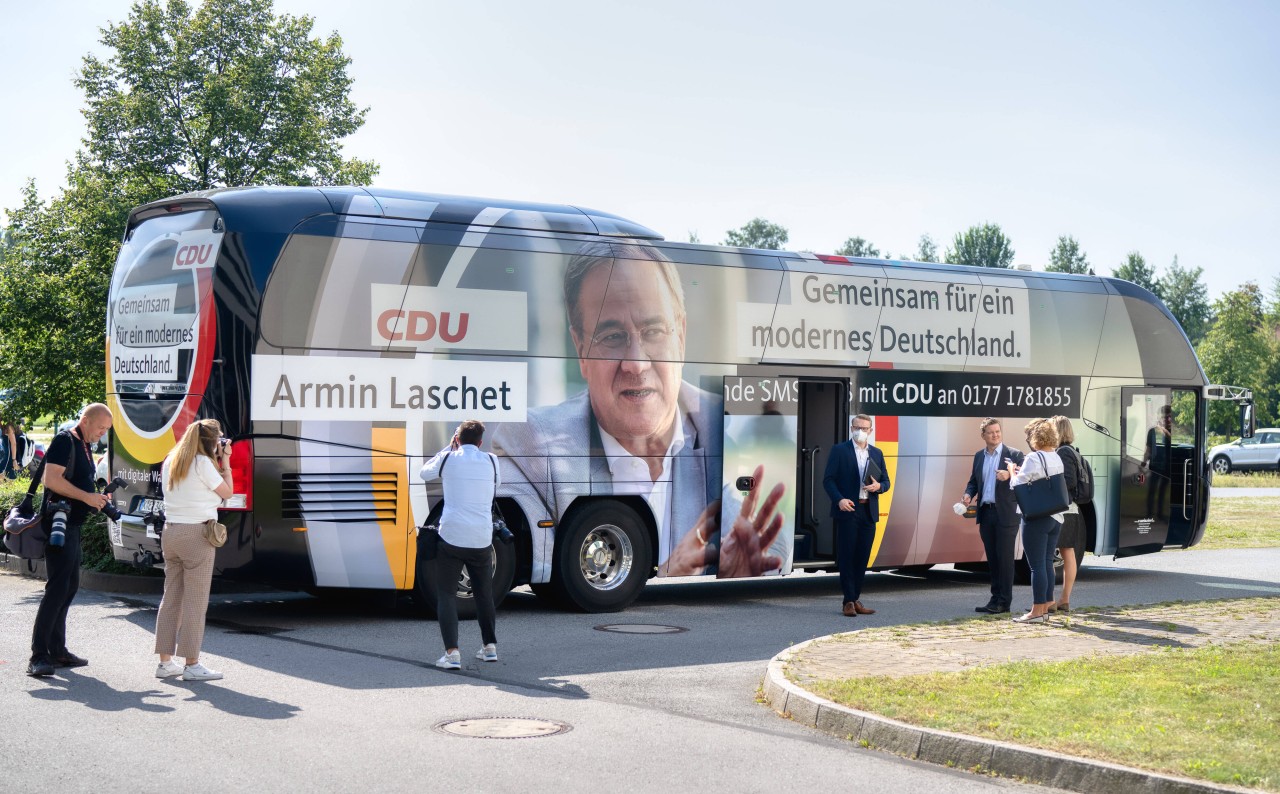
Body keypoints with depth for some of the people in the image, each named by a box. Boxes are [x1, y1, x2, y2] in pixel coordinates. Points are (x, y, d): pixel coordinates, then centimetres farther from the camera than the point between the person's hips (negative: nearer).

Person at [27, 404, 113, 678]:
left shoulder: (84, 446, 18)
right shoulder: (64, 441, -12)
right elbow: (51, 479, -23)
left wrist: (97, 498, 10)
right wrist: (87, 497, -21)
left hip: (73, 525, 10)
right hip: (59, 523, -10)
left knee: (70, 586, 12)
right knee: (58, 587, -13)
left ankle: (57, 650, 18)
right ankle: (38, 655, -12)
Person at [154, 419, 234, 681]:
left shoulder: (171, 461, 13)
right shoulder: (202, 463, -10)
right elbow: (227, 492, -1)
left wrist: (217, 462, 21)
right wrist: (225, 462, 8)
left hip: (170, 531, 8)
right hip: (196, 533, -8)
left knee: (171, 596, 12)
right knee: (195, 600, -3)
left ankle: (165, 662, 15)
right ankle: (192, 665, -1)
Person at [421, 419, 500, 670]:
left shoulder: (448, 459, -1)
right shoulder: (490, 461, 4)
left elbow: (425, 473, 18)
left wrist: (448, 448, 24)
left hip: (452, 537, -3)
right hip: (481, 539, 3)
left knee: (446, 595, 1)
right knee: (484, 593, 19)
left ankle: (452, 653, -11)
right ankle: (490, 647, 25)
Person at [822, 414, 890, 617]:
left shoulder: (877, 454, 14)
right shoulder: (839, 450, 0)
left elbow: (886, 481, 15)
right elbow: (828, 480, -5)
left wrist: (879, 486, -8)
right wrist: (839, 499, -20)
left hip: (869, 512, 4)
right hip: (848, 511, -4)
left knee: (862, 558, 5)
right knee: (847, 557, -3)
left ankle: (856, 600, 12)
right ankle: (848, 602, 0)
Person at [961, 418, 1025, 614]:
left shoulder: (1014, 455, -2)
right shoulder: (979, 456, 14)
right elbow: (973, 481, 20)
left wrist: (1009, 476, -27)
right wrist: (968, 495, 0)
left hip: (1005, 514, -5)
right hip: (986, 512, 5)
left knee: (1005, 558, -3)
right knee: (992, 559, 10)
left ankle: (1004, 602, 1)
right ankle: (995, 599, 16)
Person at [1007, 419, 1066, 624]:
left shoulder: (1033, 459, -14)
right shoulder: (1057, 459, 11)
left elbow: (1018, 486, -13)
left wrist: (1012, 472, 5)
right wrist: (1021, 472, 17)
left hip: (1036, 518, -8)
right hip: (1055, 517, 8)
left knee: (1037, 565, -4)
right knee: (1047, 563, 12)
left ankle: (1037, 611, -2)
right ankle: (1045, 607, 17)